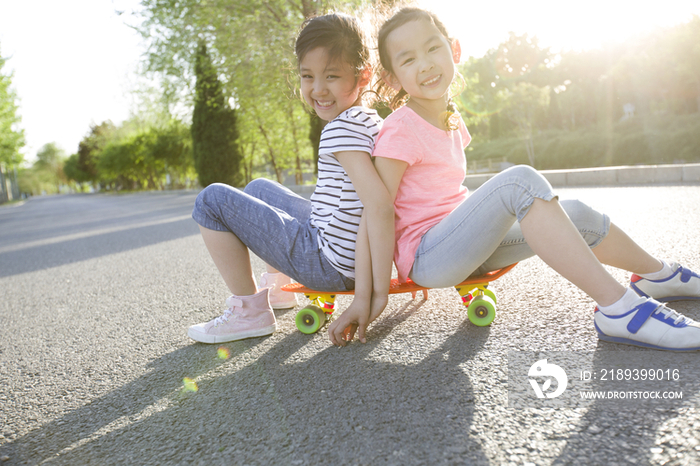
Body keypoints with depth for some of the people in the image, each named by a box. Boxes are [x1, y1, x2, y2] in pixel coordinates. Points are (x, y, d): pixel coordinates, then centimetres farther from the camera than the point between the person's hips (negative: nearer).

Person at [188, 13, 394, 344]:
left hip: (330, 263, -10)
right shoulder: (370, 120, 9)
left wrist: (379, 290, -26)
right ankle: (277, 285, 33)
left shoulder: (341, 127, -21)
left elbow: (379, 205, -32)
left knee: (213, 199, -4)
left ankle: (248, 310, 2)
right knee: (259, 188, 27)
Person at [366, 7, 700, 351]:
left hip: (461, 244, 8)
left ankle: (658, 275, 27)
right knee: (520, 180, -29)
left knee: (575, 214, 3)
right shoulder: (399, 131, -14)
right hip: (425, 256, -8)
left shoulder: (452, 124, 12)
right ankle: (619, 310, -29)